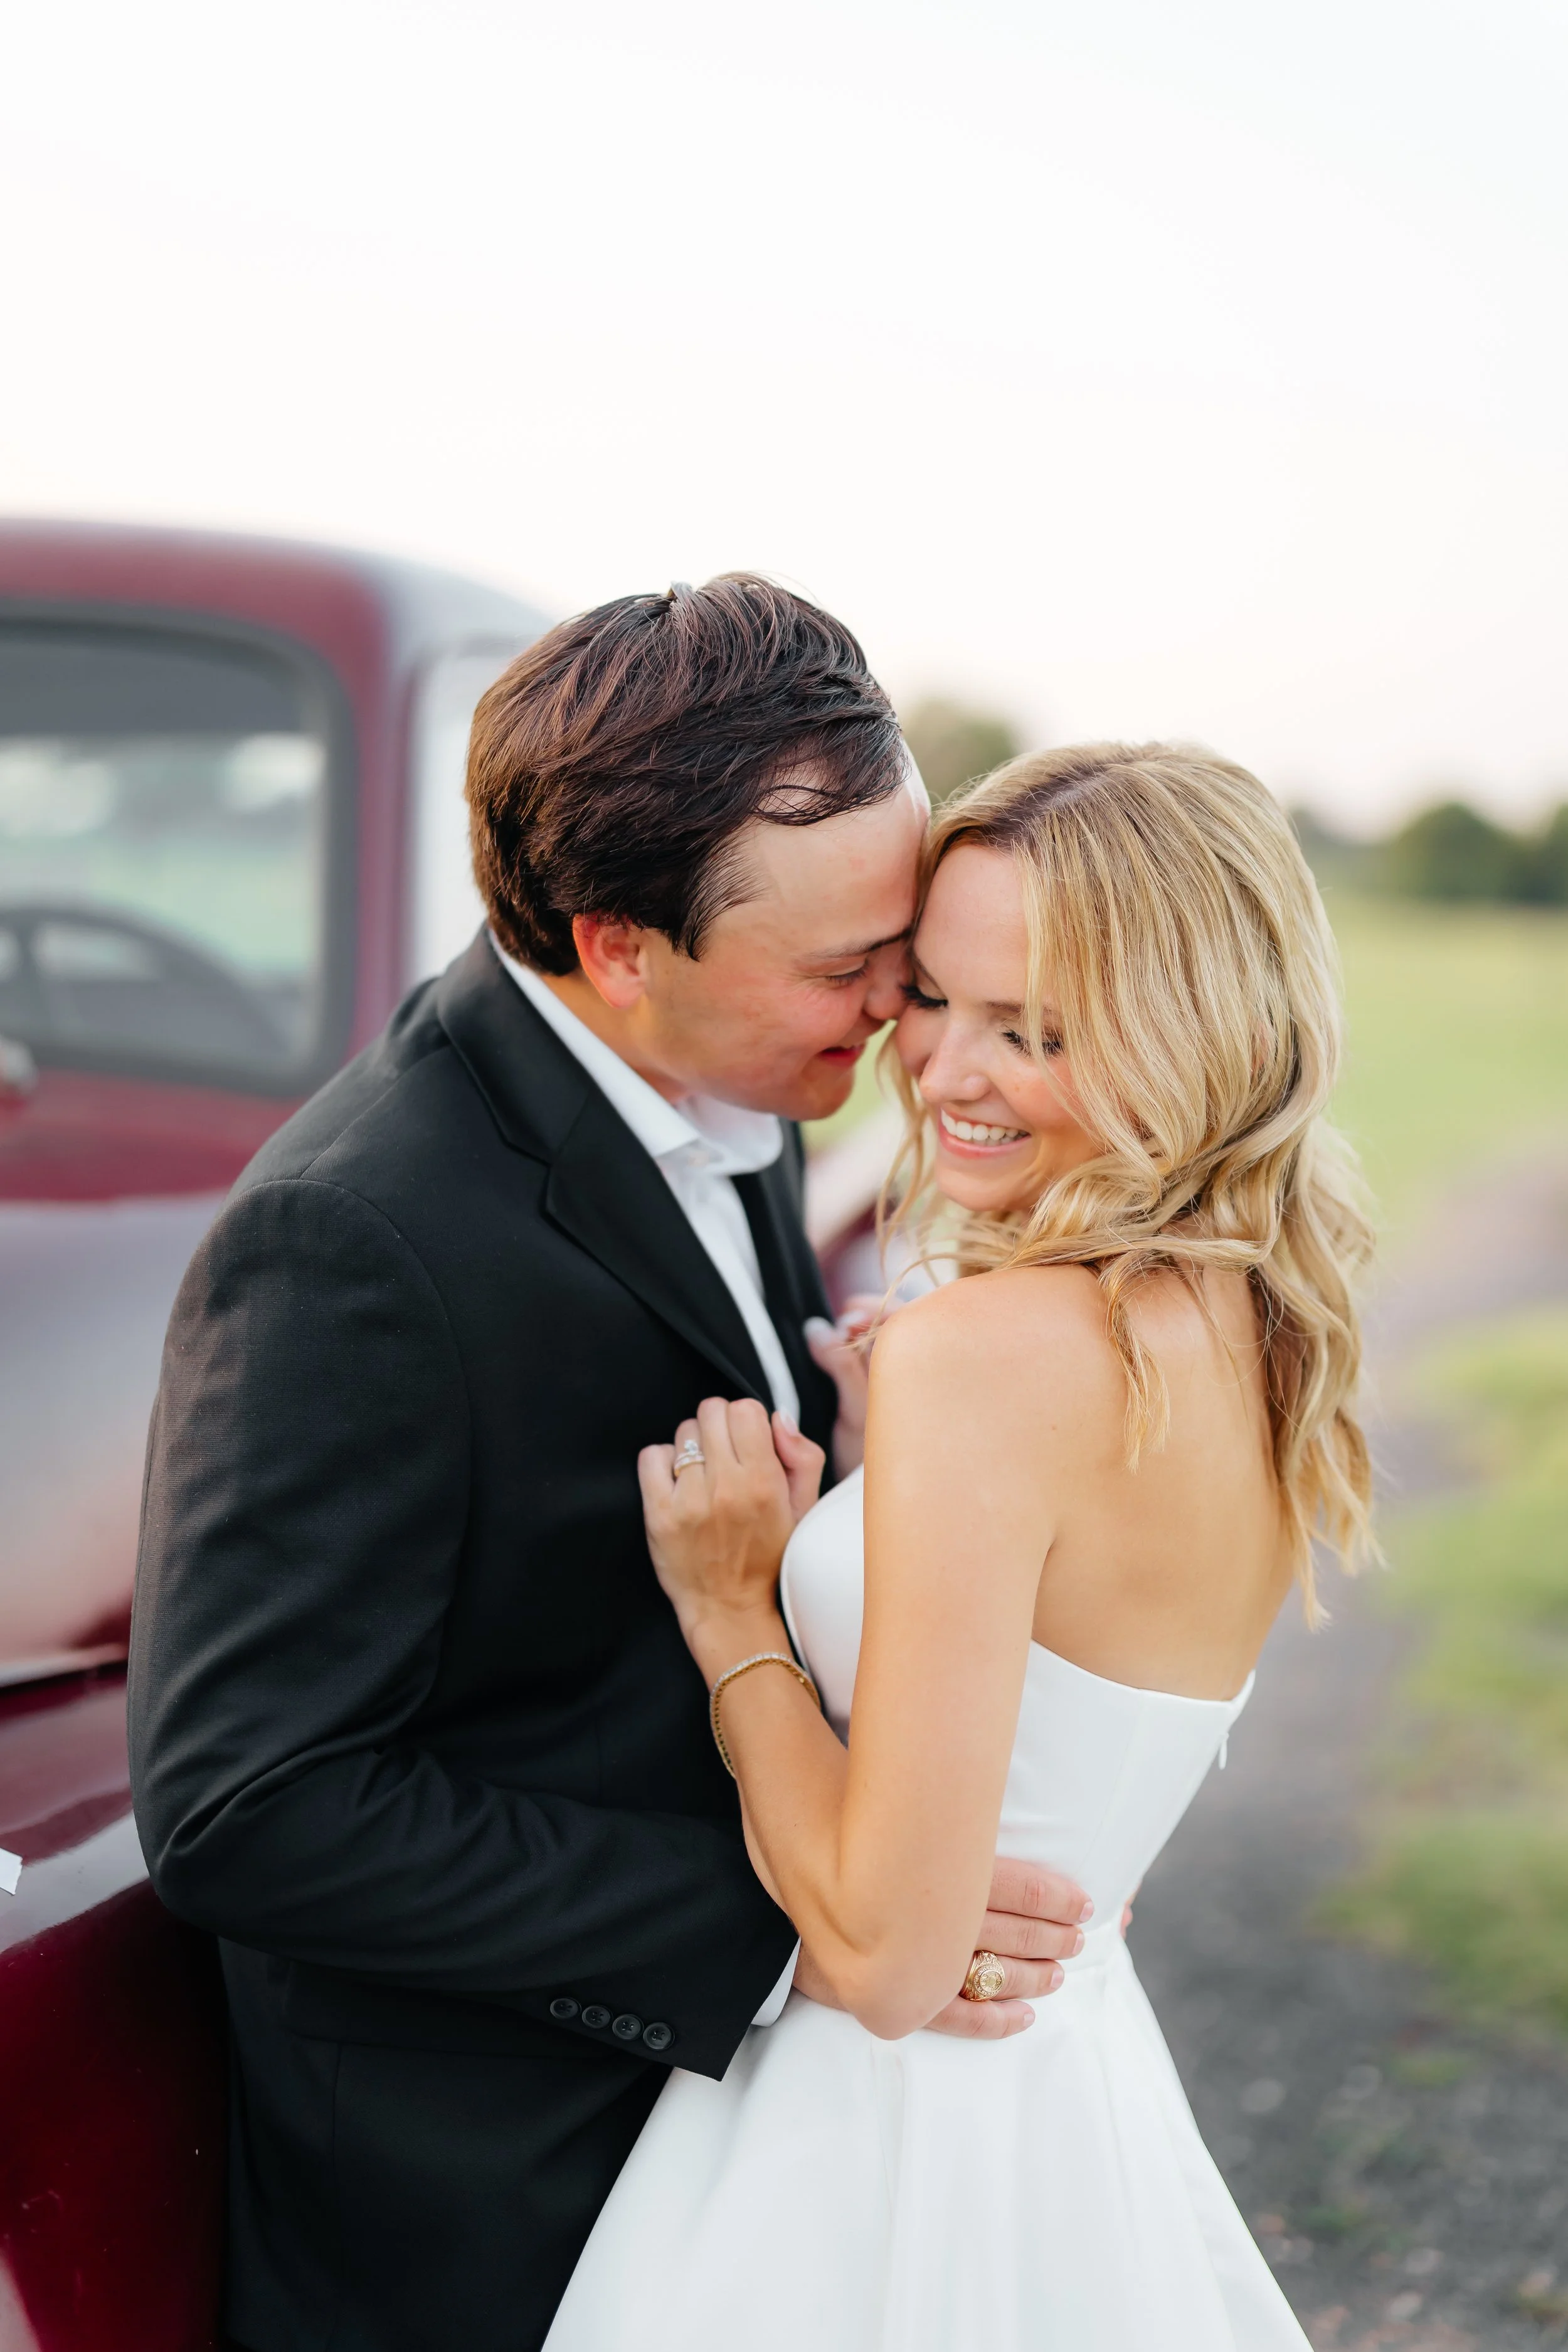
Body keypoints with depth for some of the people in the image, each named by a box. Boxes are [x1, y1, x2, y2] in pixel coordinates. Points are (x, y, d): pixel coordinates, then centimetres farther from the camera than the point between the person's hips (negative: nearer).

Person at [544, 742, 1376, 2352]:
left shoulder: (992, 1347, -26)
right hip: (1086, 2086, 8)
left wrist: (728, 1608, -14)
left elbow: (890, 1953, -24)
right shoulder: (1255, 1322, 0)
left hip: (886, 2164, -8)